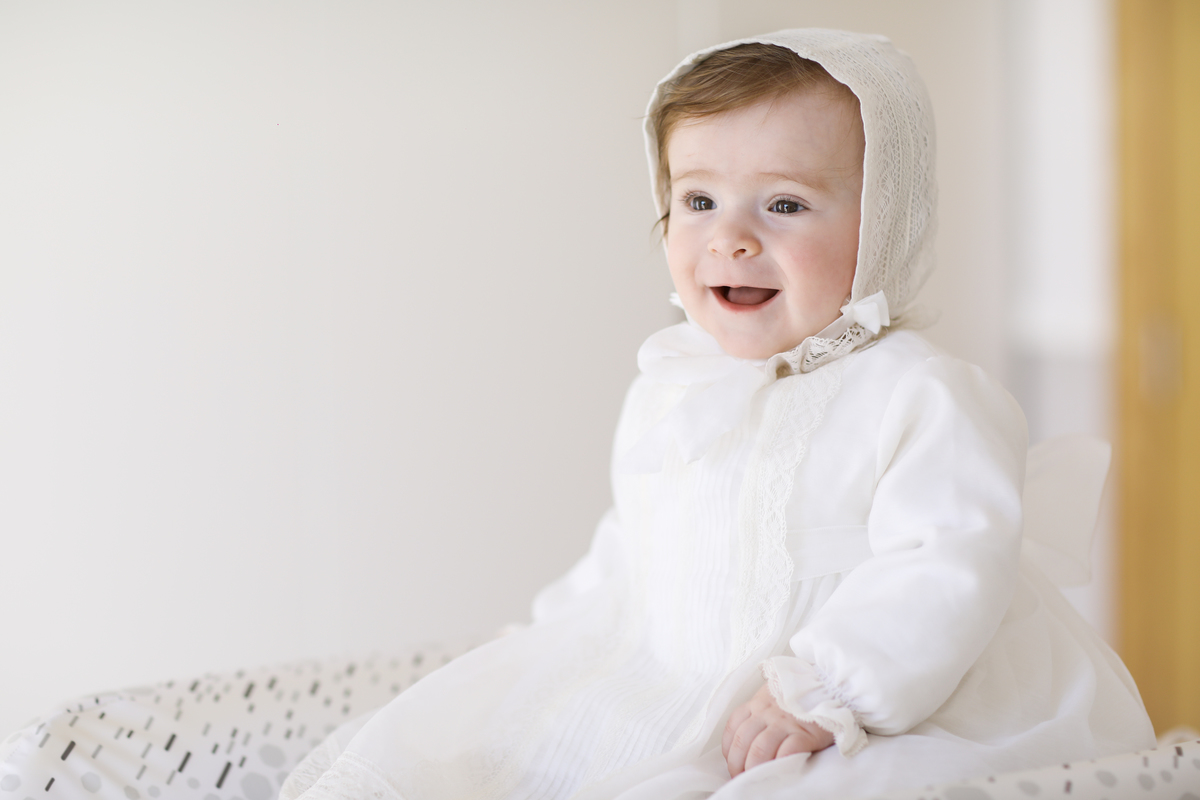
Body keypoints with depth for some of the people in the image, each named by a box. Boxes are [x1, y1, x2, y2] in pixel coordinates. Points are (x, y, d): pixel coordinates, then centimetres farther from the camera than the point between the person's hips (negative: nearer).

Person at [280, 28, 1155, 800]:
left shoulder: (926, 399, -12)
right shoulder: (667, 389, 11)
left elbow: (948, 571, -21)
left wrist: (818, 690, -27)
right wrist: (558, 636, 14)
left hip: (883, 720, -6)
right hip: (652, 698, 6)